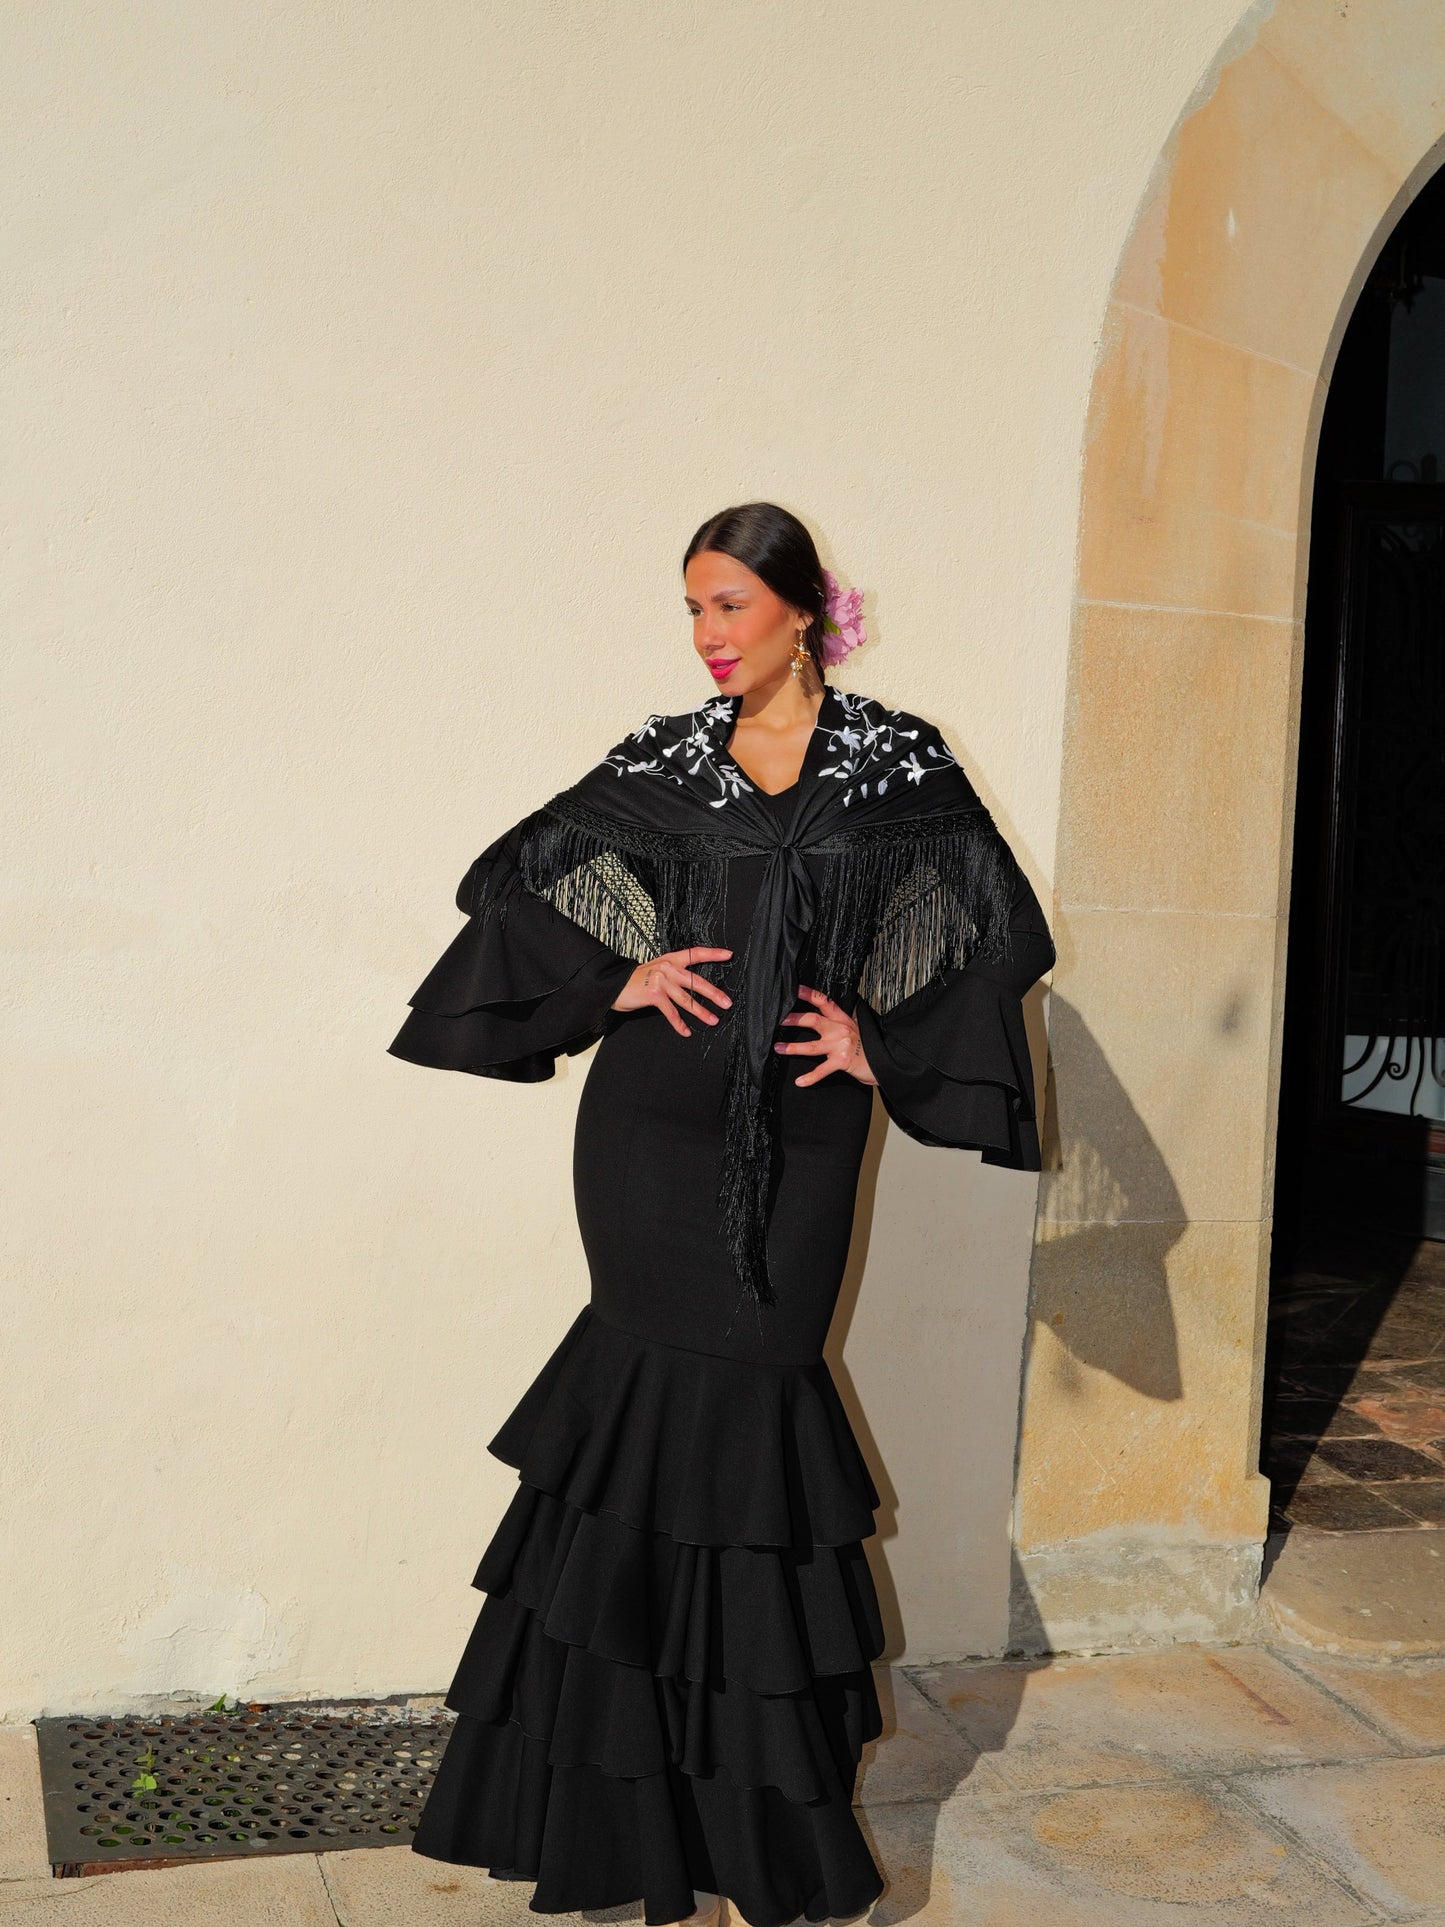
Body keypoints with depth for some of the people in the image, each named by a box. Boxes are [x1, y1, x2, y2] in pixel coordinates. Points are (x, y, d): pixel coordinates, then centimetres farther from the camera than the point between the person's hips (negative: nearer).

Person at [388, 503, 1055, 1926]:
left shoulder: (898, 764, 4)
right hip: (652, 1127, 1)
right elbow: (516, 876, 13)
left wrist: (884, 1045, -3)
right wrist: (616, 979, -1)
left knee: (750, 1390, 0)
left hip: (797, 1141, -1)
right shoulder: (664, 761, 7)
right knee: (668, 1394, 1)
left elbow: (991, 929, 7)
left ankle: (759, 1804, 17)